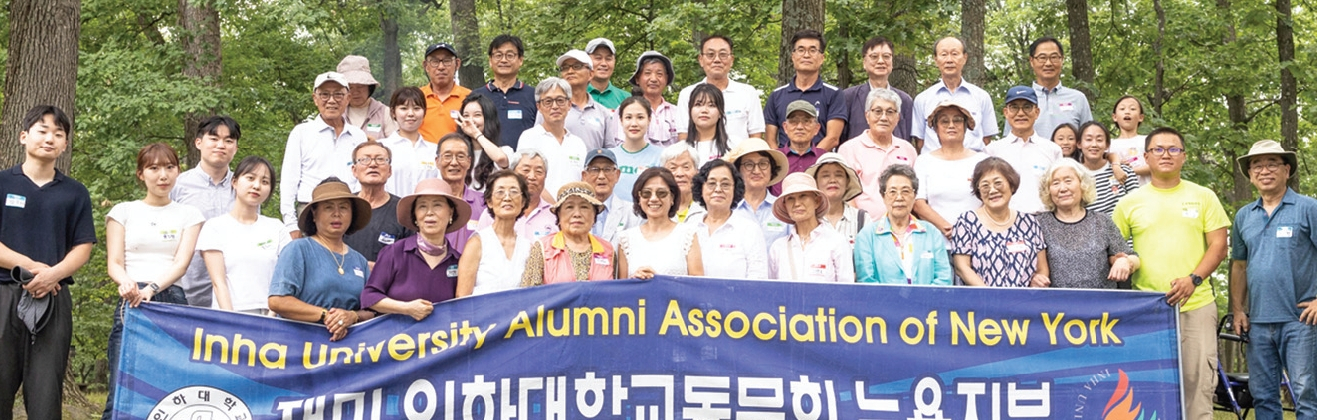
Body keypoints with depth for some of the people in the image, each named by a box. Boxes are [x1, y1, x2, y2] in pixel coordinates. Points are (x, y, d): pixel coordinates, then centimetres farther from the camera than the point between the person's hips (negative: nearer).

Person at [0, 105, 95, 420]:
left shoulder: (75, 193, 12)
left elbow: (83, 247, 6)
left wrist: (53, 274, -12)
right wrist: (33, 266, -12)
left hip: (54, 298, 1)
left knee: (46, 392, 0)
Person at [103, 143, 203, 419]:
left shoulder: (189, 215, 13)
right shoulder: (123, 212, 12)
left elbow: (181, 263, 0)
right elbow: (114, 263, 5)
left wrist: (152, 288, -19)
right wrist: (126, 282, -19)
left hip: (172, 300, 1)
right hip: (132, 302, 0)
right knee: (121, 392, -10)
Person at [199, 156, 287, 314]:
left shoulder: (276, 228, 15)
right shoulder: (215, 227, 8)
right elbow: (218, 282, -1)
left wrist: (273, 315, -8)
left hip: (268, 315, 1)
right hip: (227, 315, -1)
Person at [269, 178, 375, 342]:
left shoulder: (359, 261, 18)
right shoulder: (298, 249, 5)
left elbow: (372, 311, 15)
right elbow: (277, 301, -6)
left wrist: (353, 316, -6)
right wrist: (324, 315, -10)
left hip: (347, 342, 4)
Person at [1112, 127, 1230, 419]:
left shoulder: (1203, 197, 7)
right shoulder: (1129, 203, 8)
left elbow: (1218, 246, 3)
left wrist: (1194, 279, -11)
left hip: (1196, 306, -1)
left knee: (1197, 382, -1)